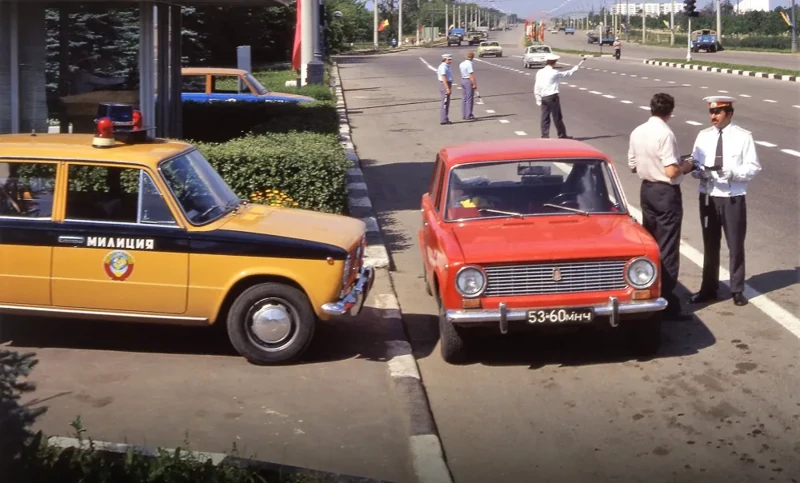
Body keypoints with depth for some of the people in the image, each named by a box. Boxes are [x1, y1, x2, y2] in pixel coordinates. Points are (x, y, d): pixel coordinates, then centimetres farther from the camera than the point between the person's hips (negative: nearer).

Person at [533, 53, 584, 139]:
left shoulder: (539, 72, 2)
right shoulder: (554, 73, -9)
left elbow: (536, 87, 3)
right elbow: (567, 73, 5)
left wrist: (538, 99, 9)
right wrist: (576, 68, 20)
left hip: (543, 98, 4)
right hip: (552, 97, -4)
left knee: (545, 117, 7)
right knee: (557, 117, 5)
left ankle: (545, 135, 6)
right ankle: (562, 135, 14)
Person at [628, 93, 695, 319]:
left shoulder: (637, 132, 3)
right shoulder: (665, 134, -20)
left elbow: (632, 166, 10)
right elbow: (671, 171, -23)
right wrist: (685, 166, -5)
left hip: (646, 189, 8)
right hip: (666, 192, -8)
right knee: (667, 248, -2)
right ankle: (666, 301, 0)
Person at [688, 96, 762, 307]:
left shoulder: (743, 136, -7)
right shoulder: (703, 136, 3)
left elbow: (753, 166, -9)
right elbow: (695, 164, 4)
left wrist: (732, 172, -24)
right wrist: (700, 171, -18)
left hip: (733, 199, -3)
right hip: (708, 197, 3)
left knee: (736, 245, 6)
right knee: (710, 245, 14)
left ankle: (737, 290, 20)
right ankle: (709, 288, 26)